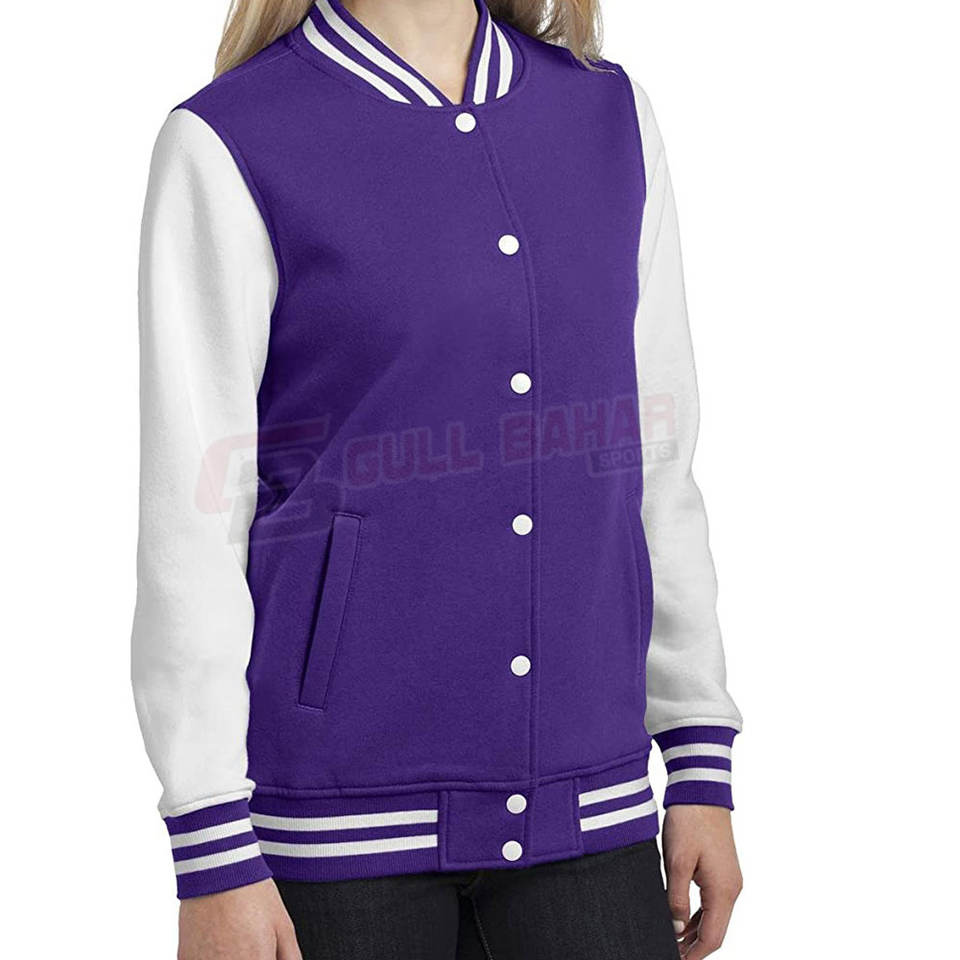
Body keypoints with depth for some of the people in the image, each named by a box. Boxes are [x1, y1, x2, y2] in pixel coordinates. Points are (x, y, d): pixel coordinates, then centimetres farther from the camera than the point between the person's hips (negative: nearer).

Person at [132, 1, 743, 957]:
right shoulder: (225, 150, -7)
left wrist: (702, 769, 8)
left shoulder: (608, 120, 7)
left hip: (578, 793, 4)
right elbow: (190, 518, -9)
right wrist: (213, 859, -11)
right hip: (339, 804, -4)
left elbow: (655, 462, 10)